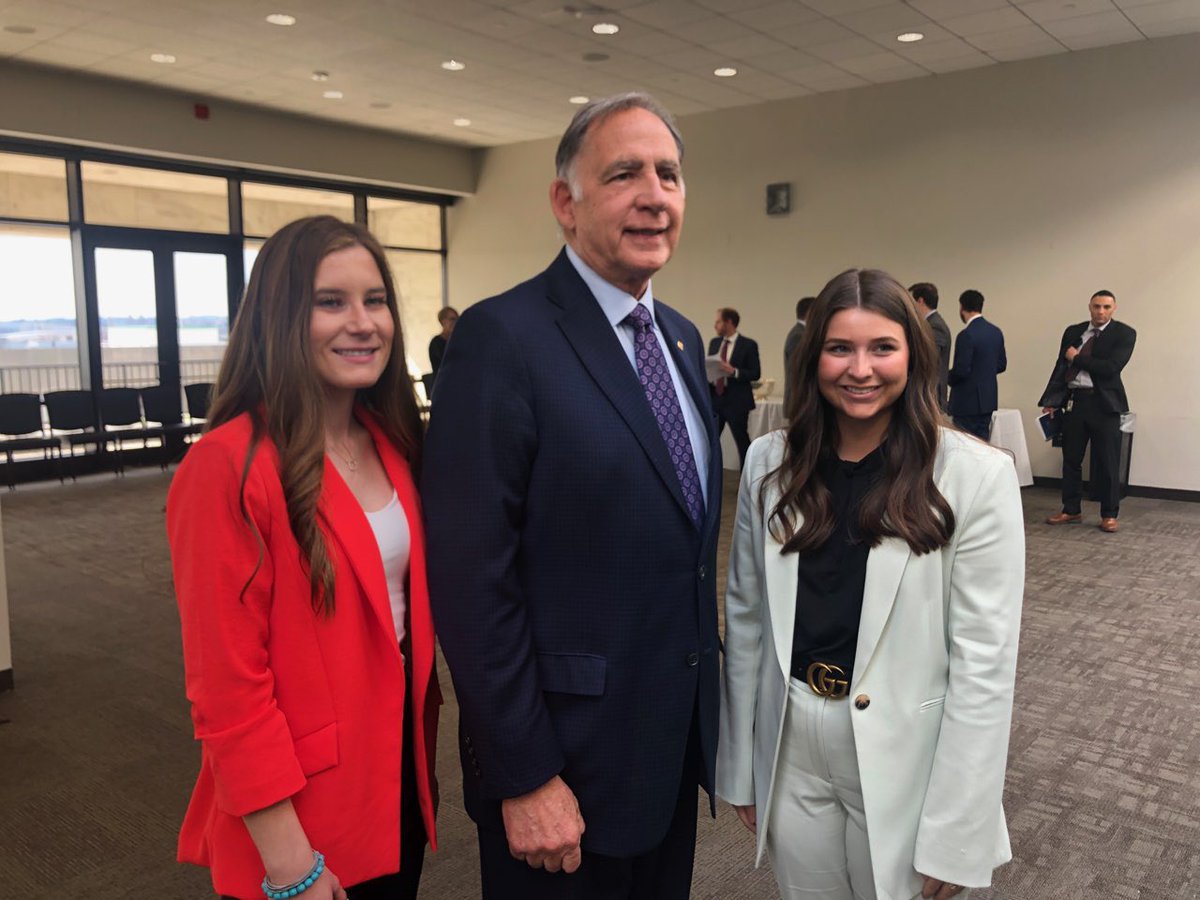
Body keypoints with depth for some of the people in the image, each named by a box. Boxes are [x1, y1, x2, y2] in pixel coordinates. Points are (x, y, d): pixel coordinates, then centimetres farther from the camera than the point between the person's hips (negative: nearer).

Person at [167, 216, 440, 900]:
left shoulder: (392, 444, 1)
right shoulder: (230, 467, -20)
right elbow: (228, 685, -19)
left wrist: (421, 756, 9)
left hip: (402, 776, 7)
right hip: (301, 813, -6)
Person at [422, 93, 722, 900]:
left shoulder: (682, 338, 7)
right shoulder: (504, 339, -18)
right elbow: (471, 579, -20)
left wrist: (704, 703, 13)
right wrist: (523, 777, -17)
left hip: (678, 740, 7)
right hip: (567, 755, -7)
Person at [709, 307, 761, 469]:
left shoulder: (748, 345, -6)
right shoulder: (714, 342, 11)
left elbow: (755, 373, -10)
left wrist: (734, 372, -23)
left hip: (736, 401, -5)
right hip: (714, 399, 5)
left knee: (742, 442, 3)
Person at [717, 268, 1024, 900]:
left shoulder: (977, 475, -14)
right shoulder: (769, 463, -4)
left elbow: (983, 660, -12)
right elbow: (745, 615, 2)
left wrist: (955, 837, -10)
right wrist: (739, 768, 5)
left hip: (905, 758, -2)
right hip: (788, 749, 3)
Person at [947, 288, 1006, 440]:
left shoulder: (966, 335, -18)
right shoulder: (996, 332, 7)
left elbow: (961, 370, -20)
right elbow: (1001, 365, 13)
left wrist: (948, 377, -1)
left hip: (968, 401, -8)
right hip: (988, 399, 8)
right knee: (982, 441, 13)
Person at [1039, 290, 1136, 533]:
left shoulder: (1123, 333, -3)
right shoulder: (1072, 332, 10)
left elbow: (1111, 368, -15)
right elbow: (1060, 367, 8)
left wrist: (1077, 358, -7)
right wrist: (1051, 401, 0)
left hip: (1104, 403, -4)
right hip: (1073, 401, 4)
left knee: (1107, 462, 2)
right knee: (1070, 459, 10)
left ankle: (1109, 515, 13)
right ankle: (1071, 510, 21)